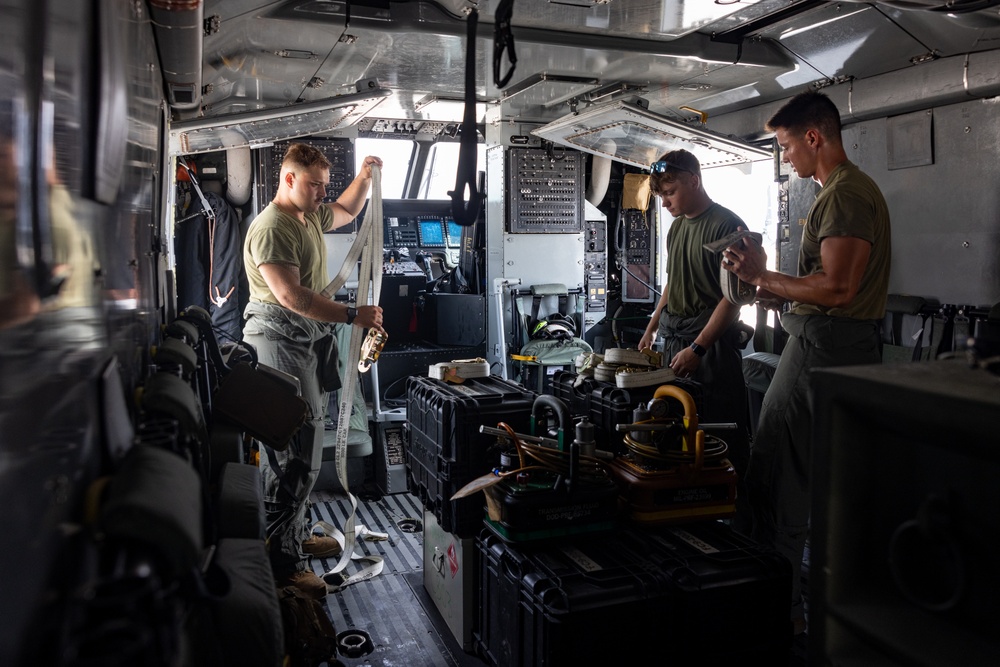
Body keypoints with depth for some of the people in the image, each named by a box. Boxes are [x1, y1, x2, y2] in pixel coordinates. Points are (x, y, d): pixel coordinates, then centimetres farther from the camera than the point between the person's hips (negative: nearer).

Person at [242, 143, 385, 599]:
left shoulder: (311, 217, 16)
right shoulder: (271, 228, -15)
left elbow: (347, 211, 37)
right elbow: (291, 295, -24)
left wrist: (366, 176, 23)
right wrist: (352, 316, -23)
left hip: (309, 340, 10)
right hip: (280, 343, -10)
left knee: (303, 446, 15)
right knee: (293, 453, -11)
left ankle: (295, 534, 28)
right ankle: (282, 562, -3)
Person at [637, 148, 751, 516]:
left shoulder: (726, 225, -9)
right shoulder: (677, 227, 15)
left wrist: (697, 348, -17)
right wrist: (652, 328, 21)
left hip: (713, 341, -7)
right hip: (673, 339, 7)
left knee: (721, 428, -4)